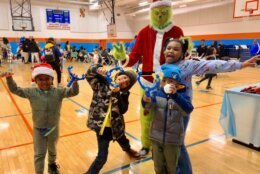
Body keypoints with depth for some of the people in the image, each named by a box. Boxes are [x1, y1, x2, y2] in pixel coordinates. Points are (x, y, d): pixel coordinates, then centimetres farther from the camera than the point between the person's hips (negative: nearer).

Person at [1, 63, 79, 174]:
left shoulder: (58, 92, -14)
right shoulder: (32, 92, -11)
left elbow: (73, 92, -20)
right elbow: (15, 90, -3)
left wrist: (74, 82, -39)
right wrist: (9, 79, -19)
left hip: (53, 128, 1)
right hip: (38, 129, -1)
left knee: (52, 150, 26)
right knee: (39, 154, 11)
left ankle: (52, 164, 55)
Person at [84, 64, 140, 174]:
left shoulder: (123, 93, -5)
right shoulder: (102, 83, -11)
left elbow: (122, 110, -17)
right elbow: (89, 74, -9)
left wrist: (116, 94, -27)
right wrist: (97, 69, -30)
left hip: (116, 126, 4)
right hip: (102, 125, -4)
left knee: (123, 141, 34)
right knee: (102, 156, -3)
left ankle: (128, 149, 70)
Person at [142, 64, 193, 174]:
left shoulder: (182, 95, -11)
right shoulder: (157, 93, -5)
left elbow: (188, 110, -28)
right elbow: (148, 105, -17)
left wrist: (175, 95, -42)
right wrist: (146, 100, -41)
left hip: (173, 139, -2)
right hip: (156, 137, 2)